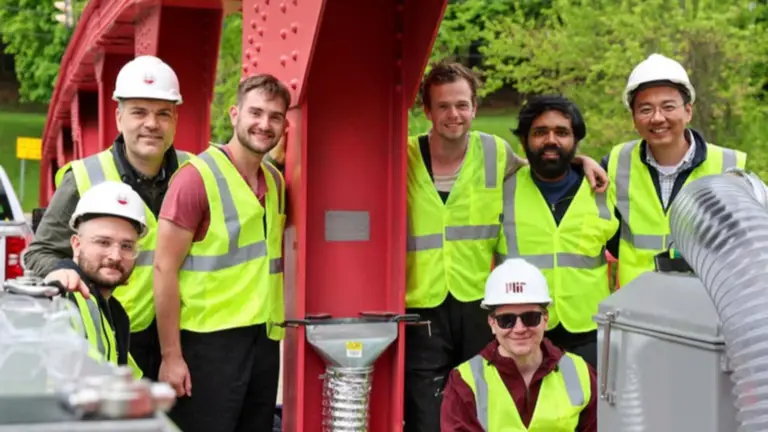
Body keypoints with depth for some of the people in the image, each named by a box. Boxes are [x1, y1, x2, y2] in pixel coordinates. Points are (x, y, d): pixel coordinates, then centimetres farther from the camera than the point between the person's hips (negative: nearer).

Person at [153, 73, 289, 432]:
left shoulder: (275, 181, 10)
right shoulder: (197, 176, -10)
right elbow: (165, 269, -12)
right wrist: (171, 355, -15)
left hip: (264, 341, 7)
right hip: (209, 341, -6)